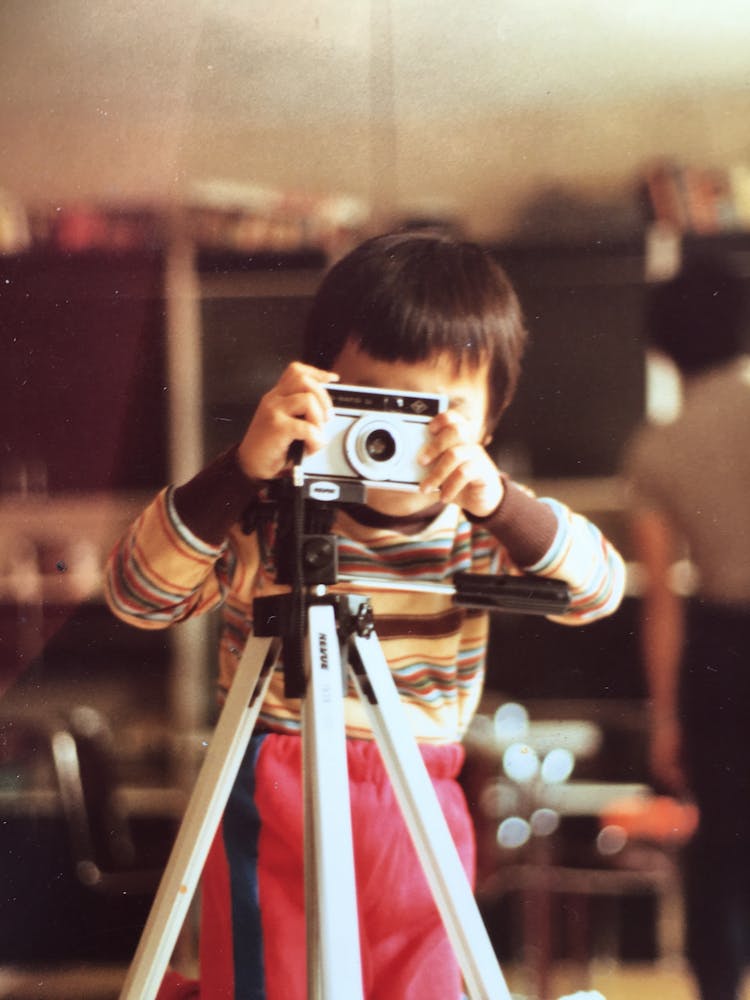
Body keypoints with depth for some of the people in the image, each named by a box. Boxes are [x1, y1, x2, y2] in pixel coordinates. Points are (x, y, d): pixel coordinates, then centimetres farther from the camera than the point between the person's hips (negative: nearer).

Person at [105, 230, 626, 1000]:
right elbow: (137, 597, -21)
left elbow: (599, 589, -13)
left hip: (421, 801, 4)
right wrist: (241, 471, -34)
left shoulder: (479, 524, -2)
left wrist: (497, 502, -31)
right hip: (274, 802, -3)